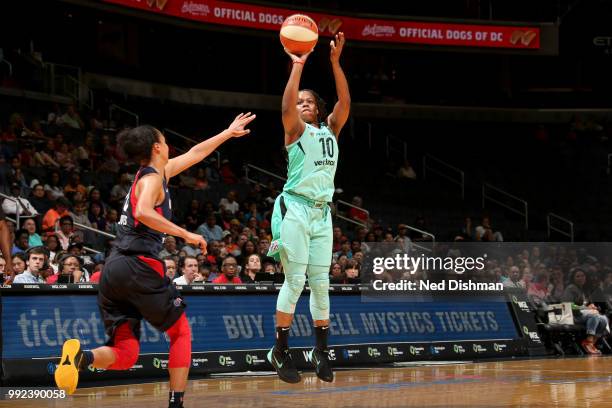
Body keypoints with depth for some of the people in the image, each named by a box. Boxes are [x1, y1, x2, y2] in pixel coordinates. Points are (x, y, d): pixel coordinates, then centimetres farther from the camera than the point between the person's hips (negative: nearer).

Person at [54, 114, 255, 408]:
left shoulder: (156, 173, 22)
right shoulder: (152, 177, -3)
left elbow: (194, 154, 34)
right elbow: (143, 212, -23)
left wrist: (227, 133, 42)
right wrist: (186, 234, -18)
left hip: (113, 270, 8)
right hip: (139, 266, -8)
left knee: (124, 354, 3)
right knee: (181, 332, 13)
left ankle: (83, 356, -27)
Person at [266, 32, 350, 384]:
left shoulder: (330, 129, 14)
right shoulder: (296, 129, 2)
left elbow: (345, 101, 0)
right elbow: (287, 106, -18)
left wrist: (336, 61, -9)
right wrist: (298, 66, -21)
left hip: (322, 212, 5)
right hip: (296, 209, -5)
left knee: (321, 283, 6)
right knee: (295, 280, -8)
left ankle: (321, 351, 13)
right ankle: (281, 351, -3)